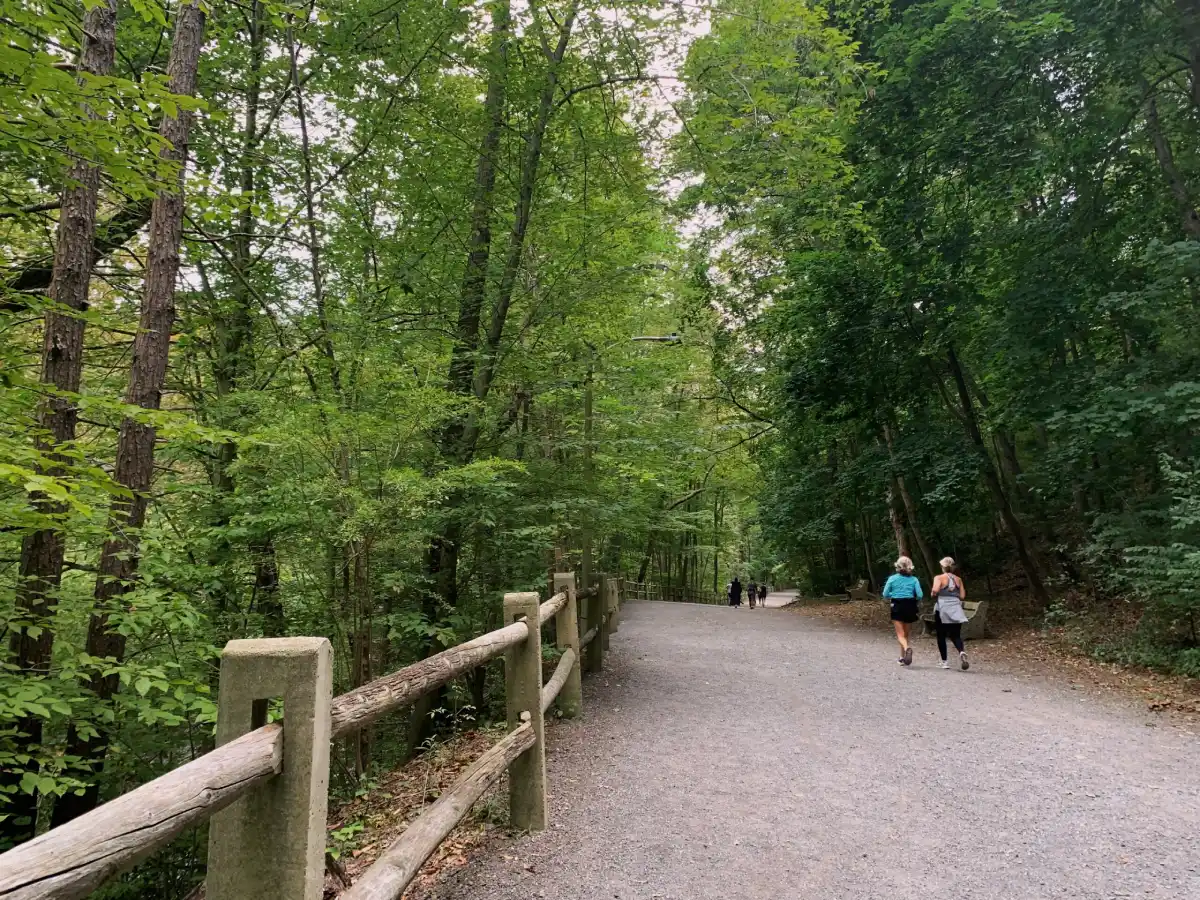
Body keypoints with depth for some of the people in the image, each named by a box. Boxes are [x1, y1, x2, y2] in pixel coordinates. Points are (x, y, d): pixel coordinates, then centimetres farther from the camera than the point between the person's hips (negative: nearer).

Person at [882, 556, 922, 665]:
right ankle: (903, 657, 20)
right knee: (906, 634, 16)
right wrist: (917, 603, 11)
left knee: (900, 634, -3)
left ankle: (907, 648, -33)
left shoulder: (892, 579, -2)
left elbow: (885, 594, -2)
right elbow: (919, 595, -9)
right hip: (910, 607, 2)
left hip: (897, 607, -2)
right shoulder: (914, 579, -1)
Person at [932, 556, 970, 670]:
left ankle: (944, 662, 9)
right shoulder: (958, 579, 10)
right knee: (956, 635, 5)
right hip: (955, 609, 3)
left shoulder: (939, 578, -3)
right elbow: (962, 596, 7)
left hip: (942, 608, -3)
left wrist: (933, 595, 2)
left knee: (941, 636, 8)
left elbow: (935, 590, -20)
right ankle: (961, 651, -25)